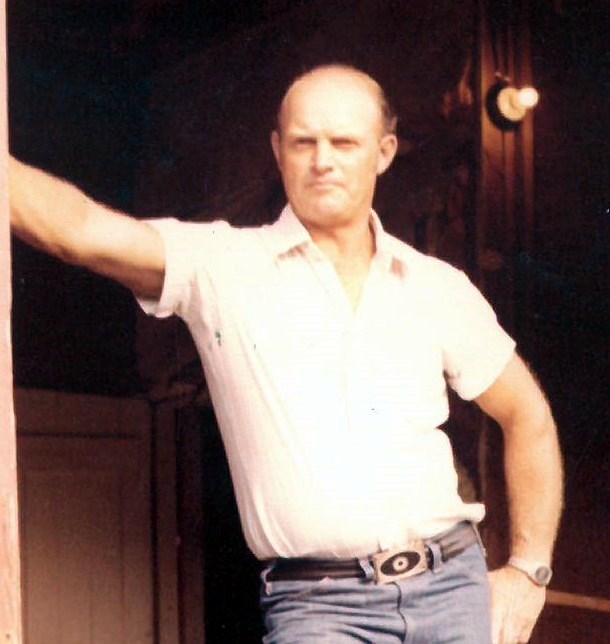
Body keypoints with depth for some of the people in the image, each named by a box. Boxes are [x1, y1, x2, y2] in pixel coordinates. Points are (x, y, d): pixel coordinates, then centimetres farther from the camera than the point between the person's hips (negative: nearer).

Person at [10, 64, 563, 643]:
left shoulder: (439, 288, 12)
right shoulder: (223, 266, 3)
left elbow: (527, 416, 22)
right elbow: (80, 230, -12)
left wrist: (528, 570, 15)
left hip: (453, 589, 3)